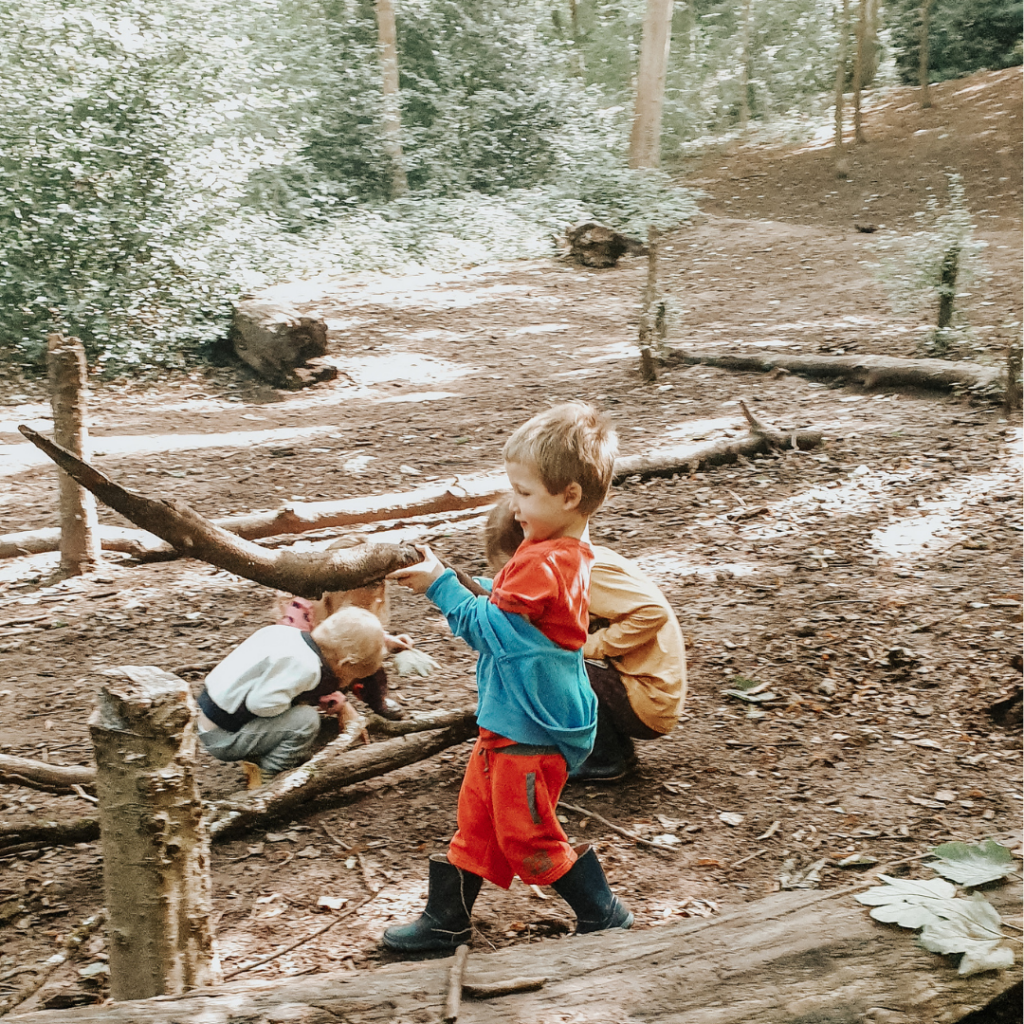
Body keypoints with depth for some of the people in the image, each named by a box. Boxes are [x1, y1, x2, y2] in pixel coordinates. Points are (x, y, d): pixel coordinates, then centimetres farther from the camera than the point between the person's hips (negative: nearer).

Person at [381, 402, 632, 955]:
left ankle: (605, 916, 21)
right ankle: (446, 919, 32)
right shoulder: (560, 552, 6)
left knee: (527, 835, 5)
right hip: (509, 722, 10)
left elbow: (484, 626, -18)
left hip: (530, 732, -10)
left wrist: (440, 582, -11)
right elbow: (498, 621, 15)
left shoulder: (545, 566, -26)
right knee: (477, 819, 18)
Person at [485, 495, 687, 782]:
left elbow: (653, 612, -29)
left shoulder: (590, 570, -20)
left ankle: (604, 760, -2)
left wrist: (590, 646, -21)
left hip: (651, 703, -9)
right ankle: (617, 746, 13)